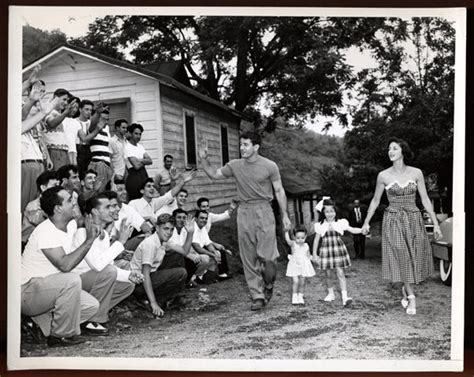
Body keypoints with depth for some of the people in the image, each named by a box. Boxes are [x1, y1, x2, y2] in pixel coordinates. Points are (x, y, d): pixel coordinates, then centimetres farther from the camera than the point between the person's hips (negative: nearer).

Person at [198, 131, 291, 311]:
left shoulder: (269, 166, -3)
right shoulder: (234, 165, 5)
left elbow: (279, 191, 2)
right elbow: (214, 175, 15)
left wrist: (285, 215, 1)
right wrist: (204, 159, 0)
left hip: (264, 211, -3)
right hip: (244, 212, 3)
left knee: (267, 255, -8)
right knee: (249, 258, 3)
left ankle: (268, 285, 23)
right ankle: (257, 296, 13)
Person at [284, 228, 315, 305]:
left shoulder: (306, 246, 2)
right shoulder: (293, 244, -8)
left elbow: (308, 256, 13)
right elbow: (287, 240, -29)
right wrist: (286, 231, -41)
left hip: (304, 266, 3)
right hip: (294, 265, -3)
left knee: (302, 282, 7)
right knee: (295, 281, -11)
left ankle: (300, 297, 21)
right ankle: (294, 297, 2)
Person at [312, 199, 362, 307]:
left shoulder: (340, 223, -1)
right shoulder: (320, 225, 1)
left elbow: (352, 230, -4)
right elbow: (316, 240, 7)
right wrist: (314, 254, 8)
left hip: (338, 250, -1)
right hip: (326, 250, 1)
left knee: (340, 273, -8)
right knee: (328, 274, 10)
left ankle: (344, 296, -12)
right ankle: (330, 294, 29)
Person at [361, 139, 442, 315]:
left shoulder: (416, 173, -2)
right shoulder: (383, 176, -4)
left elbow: (425, 199, 1)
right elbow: (375, 201, 7)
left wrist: (435, 223, -2)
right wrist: (366, 222, 8)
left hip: (414, 220, 2)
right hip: (393, 220, -1)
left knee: (415, 258, 5)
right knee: (401, 258, -6)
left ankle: (406, 289, 30)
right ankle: (411, 296, 4)